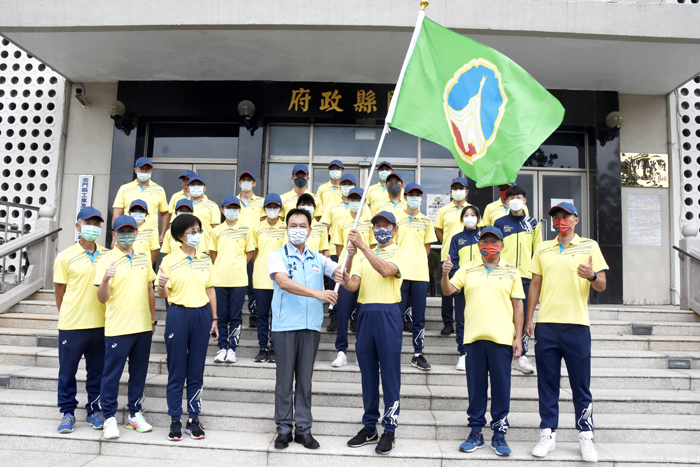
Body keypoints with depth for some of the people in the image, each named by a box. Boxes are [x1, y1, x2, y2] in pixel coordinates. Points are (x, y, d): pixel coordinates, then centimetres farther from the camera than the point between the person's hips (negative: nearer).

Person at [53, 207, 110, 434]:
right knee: (67, 371, 7)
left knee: (97, 370, 11)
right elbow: (59, 291, 1)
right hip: (72, 325, -2)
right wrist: (68, 316, 5)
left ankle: (94, 410, 25)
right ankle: (68, 413, 22)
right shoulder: (66, 257, -4)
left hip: (100, 325, 2)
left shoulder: (107, 256, 4)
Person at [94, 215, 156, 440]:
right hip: (117, 328, -4)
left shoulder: (144, 257, 8)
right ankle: (110, 417, 17)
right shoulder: (107, 260, -6)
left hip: (143, 327, 5)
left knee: (139, 372, 13)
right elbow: (102, 298, -10)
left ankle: (135, 413, 26)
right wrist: (105, 279, -30)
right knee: (112, 374, 3)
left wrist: (153, 319, 16)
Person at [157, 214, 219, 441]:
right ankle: (175, 421, 14)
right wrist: (162, 285, -25)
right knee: (176, 371, 3)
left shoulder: (206, 260, 9)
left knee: (197, 370, 8)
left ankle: (194, 419, 18)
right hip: (178, 314, -3)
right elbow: (164, 294, -1)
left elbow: (210, 290, 11)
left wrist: (214, 318, 7)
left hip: (202, 314, 3)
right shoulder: (169, 260, -1)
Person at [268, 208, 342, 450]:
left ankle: (303, 428, 18)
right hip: (285, 326, -3)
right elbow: (284, 282, -18)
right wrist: (318, 293, -28)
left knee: (305, 379, 9)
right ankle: (284, 428, 16)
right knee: (285, 378, 4)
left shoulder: (318, 258, 12)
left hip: (311, 326, 3)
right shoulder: (277, 256, -1)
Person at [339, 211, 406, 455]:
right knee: (368, 375, 11)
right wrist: (344, 278, -19)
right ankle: (369, 427, 22)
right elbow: (353, 285, 3)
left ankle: (389, 430, 10)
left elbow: (386, 270, -20)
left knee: (390, 375, 0)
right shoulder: (364, 256, 16)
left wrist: (363, 246, -24)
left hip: (388, 315, -5)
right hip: (365, 314, 5)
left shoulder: (399, 254, 1)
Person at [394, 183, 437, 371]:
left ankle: (418, 355, 15)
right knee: (398, 314, 0)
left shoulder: (426, 221, 10)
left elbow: (427, 246, 15)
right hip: (401, 272, -2)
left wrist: (418, 262, 4)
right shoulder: (396, 219, 5)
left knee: (419, 316, 6)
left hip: (420, 273, 2)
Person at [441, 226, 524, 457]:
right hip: (474, 335, 1)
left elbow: (518, 306, 7)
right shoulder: (467, 269, 10)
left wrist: (518, 337, 2)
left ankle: (499, 434, 15)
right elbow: (448, 290, 3)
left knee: (501, 387, 3)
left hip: (501, 337, -1)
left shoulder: (511, 272, 8)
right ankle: (476, 432, 17)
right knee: (475, 386, 7)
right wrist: (445, 274, -18)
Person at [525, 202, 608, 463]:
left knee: (581, 384, 4)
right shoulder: (542, 249, 12)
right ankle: (548, 434, 15)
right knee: (547, 383, 6)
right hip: (546, 324, 2)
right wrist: (529, 319, 7)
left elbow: (601, 286, 1)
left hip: (577, 324, -2)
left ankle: (586, 437, 16)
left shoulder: (589, 246, 4)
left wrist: (591, 276, -22)